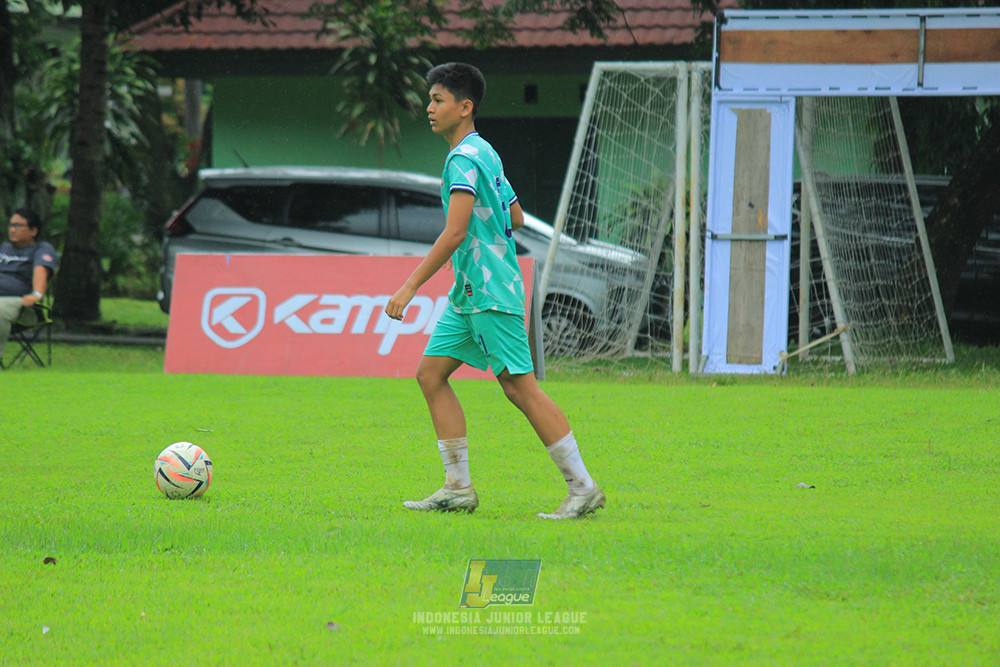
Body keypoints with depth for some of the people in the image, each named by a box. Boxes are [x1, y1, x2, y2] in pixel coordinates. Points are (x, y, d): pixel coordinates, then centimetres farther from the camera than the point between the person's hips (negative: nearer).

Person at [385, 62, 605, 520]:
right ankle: (458, 487, 6)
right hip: (469, 293, 10)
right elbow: (515, 218, 23)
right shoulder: (484, 153, 15)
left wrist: (409, 287, -23)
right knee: (431, 372, 6)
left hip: (491, 293, -10)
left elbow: (454, 234, -23)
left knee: (520, 387, -8)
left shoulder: (464, 159, -15)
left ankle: (583, 488, -5)